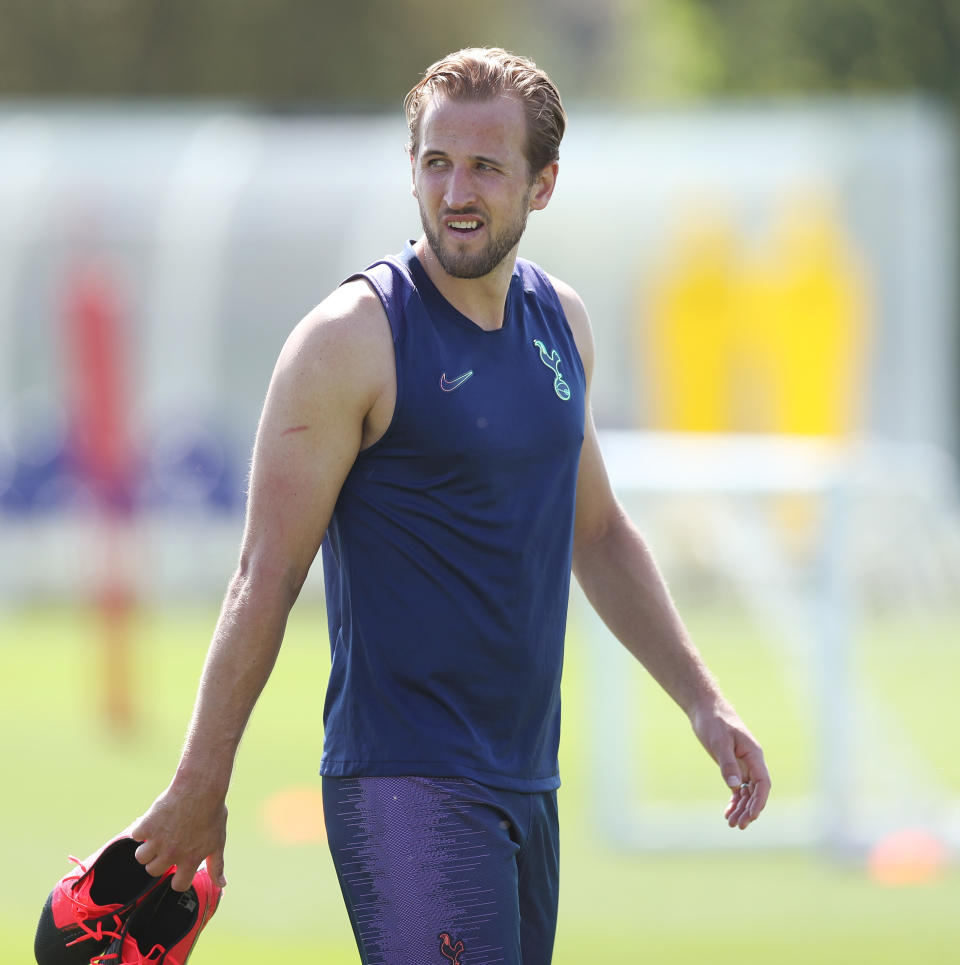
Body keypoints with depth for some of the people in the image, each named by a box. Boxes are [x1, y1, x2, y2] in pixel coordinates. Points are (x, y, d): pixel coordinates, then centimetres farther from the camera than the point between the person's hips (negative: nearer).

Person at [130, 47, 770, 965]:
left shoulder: (559, 320, 11)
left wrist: (703, 701, 19)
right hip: (403, 787, -7)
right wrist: (200, 787, -10)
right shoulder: (353, 338, -11)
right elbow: (266, 575, -10)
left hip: (527, 782, 7)